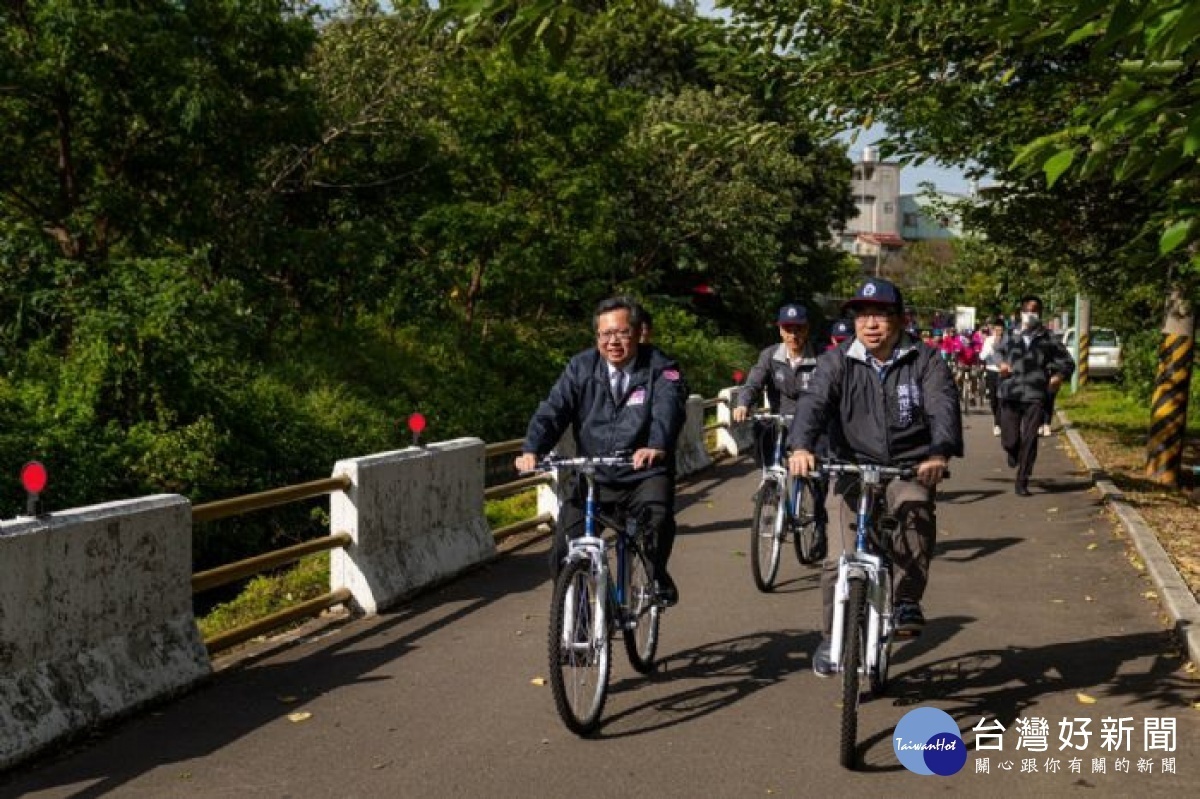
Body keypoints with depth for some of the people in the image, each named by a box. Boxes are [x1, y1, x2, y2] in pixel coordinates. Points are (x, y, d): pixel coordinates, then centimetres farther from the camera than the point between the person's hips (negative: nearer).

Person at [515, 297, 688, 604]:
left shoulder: (660, 368, -5)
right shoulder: (581, 368, 3)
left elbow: (668, 409, -24)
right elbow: (553, 409, -9)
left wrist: (656, 446, -47)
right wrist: (531, 449, -28)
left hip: (645, 475, -2)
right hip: (593, 478, 2)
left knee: (659, 515, -32)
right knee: (564, 552, -8)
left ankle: (656, 572, -2)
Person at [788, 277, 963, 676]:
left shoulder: (925, 360, 0)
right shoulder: (836, 362, 2)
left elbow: (943, 408, -15)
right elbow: (814, 402, -14)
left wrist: (940, 454, -36)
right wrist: (801, 447, -35)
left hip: (909, 468, 0)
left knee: (916, 511, -33)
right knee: (839, 559, -10)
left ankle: (908, 599, -15)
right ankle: (832, 636, 12)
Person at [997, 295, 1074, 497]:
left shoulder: (1047, 340, 5)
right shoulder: (1010, 338, 10)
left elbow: (1067, 362, 12)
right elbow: (1000, 353, 30)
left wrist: (1059, 376, -8)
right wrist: (1002, 364, 8)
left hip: (1035, 397, -1)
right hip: (1010, 395, 1)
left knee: (1029, 440, -6)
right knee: (1009, 440, -1)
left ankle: (1022, 482, 4)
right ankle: (1014, 453, 37)